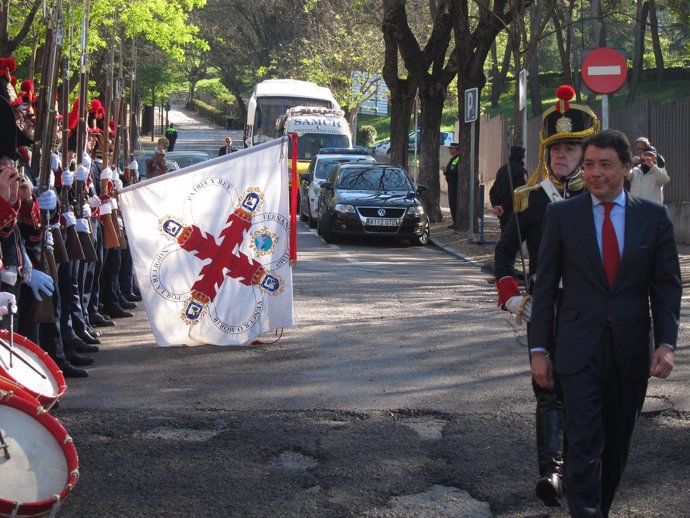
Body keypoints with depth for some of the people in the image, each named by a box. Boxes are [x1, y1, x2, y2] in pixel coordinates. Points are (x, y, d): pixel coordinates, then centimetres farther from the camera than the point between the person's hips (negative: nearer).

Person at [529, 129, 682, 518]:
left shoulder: (654, 216, 3)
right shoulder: (562, 215, 0)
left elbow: (667, 286, 3)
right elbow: (546, 285, 2)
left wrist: (666, 342, -9)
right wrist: (539, 349, -2)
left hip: (631, 351, 2)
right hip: (580, 350, -2)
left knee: (617, 446, 12)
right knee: (585, 445, -6)